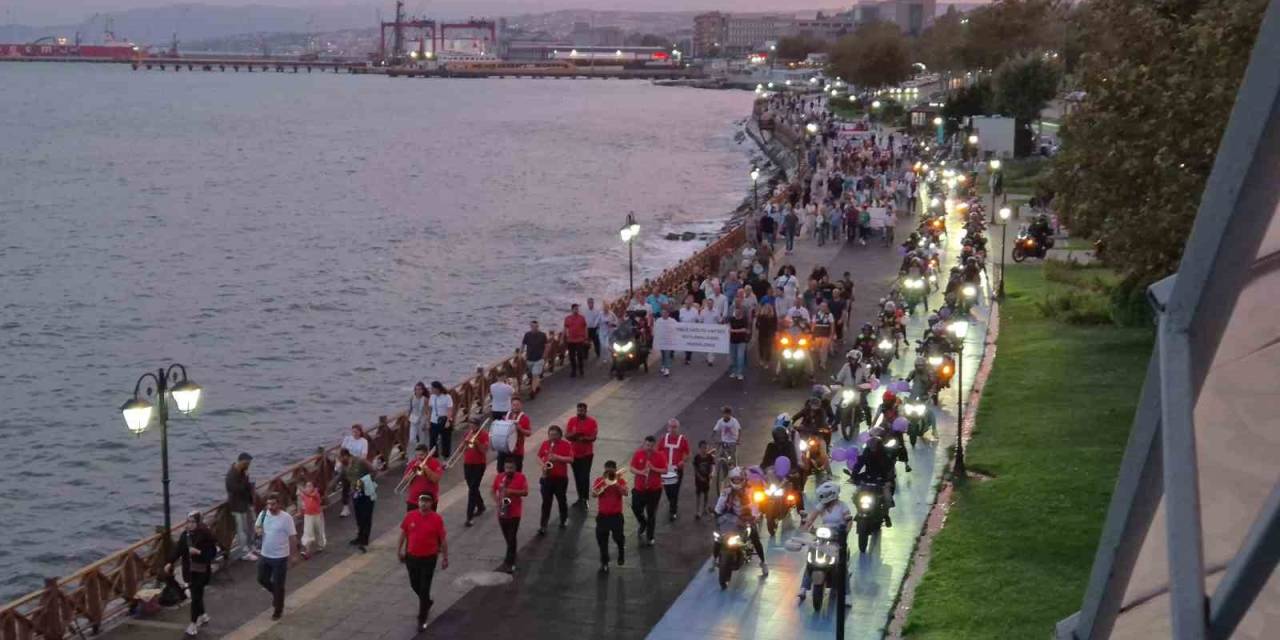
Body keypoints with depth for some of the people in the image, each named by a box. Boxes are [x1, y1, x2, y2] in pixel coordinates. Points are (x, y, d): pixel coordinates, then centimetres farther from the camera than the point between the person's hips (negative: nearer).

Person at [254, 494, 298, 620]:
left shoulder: (286, 518, -19)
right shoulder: (263, 515, -4)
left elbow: (292, 537, -13)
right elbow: (257, 528, 12)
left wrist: (293, 554, -14)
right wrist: (258, 531, -13)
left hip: (280, 557, -5)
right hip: (265, 555, 5)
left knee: (278, 585, 5)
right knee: (262, 579, 17)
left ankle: (278, 611, 21)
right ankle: (275, 593, 45)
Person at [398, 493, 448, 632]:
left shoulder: (437, 519, -13)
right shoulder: (410, 516, -6)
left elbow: (443, 539, -5)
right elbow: (403, 533, 7)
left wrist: (445, 558, -2)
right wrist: (399, 550, 10)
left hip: (429, 559, -4)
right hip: (412, 557, 4)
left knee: (424, 589, -2)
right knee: (415, 585, 20)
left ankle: (422, 620, 8)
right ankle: (426, 602, 49)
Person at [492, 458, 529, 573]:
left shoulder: (521, 477, -6)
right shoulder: (499, 477, 4)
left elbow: (525, 492, -9)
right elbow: (494, 491, 11)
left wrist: (512, 491, -22)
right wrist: (497, 502, -6)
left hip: (515, 513, -4)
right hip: (502, 513, 4)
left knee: (511, 538, -8)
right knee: (508, 538, 14)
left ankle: (508, 563, -9)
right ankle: (511, 559, 28)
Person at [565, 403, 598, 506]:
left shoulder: (592, 422, -6)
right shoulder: (572, 421, 2)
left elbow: (593, 437, -10)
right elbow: (567, 435, 0)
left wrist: (584, 438, -27)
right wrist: (574, 434, -21)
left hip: (587, 454, -4)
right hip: (574, 453, 4)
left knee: (585, 476, -9)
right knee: (577, 476, 11)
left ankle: (584, 499, -4)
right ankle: (580, 498, 21)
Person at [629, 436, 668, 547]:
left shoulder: (660, 455, -9)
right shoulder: (637, 454, -6)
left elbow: (665, 471, -7)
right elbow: (632, 469, -3)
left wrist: (654, 469, -22)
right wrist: (640, 472, -23)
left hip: (655, 489, -1)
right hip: (640, 488, 1)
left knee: (651, 513, 6)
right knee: (636, 508, 2)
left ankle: (650, 537, 18)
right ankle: (643, 524, 36)